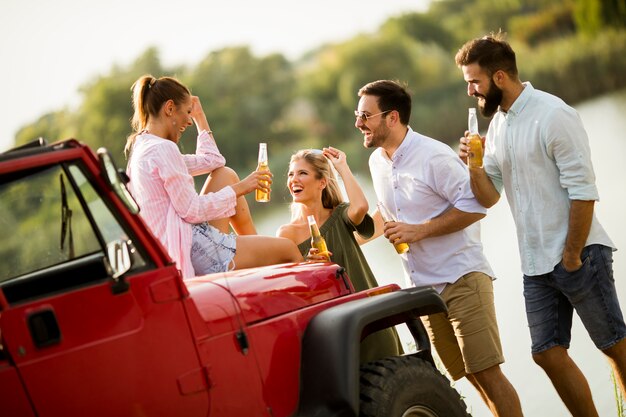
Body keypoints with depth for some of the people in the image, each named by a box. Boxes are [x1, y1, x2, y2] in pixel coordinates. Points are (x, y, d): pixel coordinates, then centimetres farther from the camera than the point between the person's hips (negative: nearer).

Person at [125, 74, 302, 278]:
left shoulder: (142, 149, 15)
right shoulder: (162, 149, -17)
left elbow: (212, 161, 25)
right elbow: (192, 210, -20)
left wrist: (200, 117, 28)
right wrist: (240, 188, -11)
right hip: (193, 249, -11)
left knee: (227, 175, 26)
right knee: (289, 249, -2)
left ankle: (253, 239, 24)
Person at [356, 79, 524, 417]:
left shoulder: (433, 156, -15)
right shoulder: (377, 162, 10)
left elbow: (475, 205, -18)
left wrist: (419, 231, -20)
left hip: (462, 278, -8)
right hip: (424, 286, 8)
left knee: (487, 373, -11)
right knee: (468, 375, 10)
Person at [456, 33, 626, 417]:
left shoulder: (552, 115, -15)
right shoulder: (497, 123, 9)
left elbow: (584, 192, -18)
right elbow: (489, 197, 9)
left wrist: (572, 257, -16)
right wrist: (475, 168, -10)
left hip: (579, 256, -8)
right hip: (537, 264, 8)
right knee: (549, 354, 6)